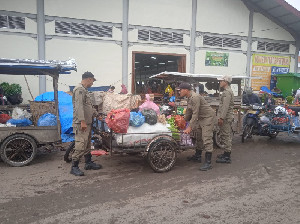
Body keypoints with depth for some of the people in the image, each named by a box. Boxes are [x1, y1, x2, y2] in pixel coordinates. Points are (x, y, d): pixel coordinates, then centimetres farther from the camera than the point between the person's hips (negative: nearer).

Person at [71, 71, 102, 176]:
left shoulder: (85, 90, 19)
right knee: (80, 145, -10)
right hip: (81, 123, -11)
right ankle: (74, 167, -3)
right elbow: (79, 106, -22)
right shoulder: (79, 89, -13)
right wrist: (82, 121, -25)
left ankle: (88, 163, 27)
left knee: (87, 144, 17)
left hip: (87, 123, 11)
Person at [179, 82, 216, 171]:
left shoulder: (195, 97, -24)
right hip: (201, 118, 11)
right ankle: (197, 157, 31)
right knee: (197, 137, 16)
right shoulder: (189, 98, 8)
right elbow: (189, 111, 21)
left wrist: (190, 127, -29)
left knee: (207, 139, -13)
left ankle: (208, 163, -10)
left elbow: (195, 113, -28)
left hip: (208, 117, -11)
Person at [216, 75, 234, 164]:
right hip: (227, 117, 11)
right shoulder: (227, 91, 19)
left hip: (226, 118, -11)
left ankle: (226, 157, -6)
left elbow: (225, 106, -23)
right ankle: (227, 153, 25)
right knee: (227, 136, 16)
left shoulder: (227, 92, -15)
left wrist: (221, 118, -25)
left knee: (225, 136, -9)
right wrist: (220, 117, 23)